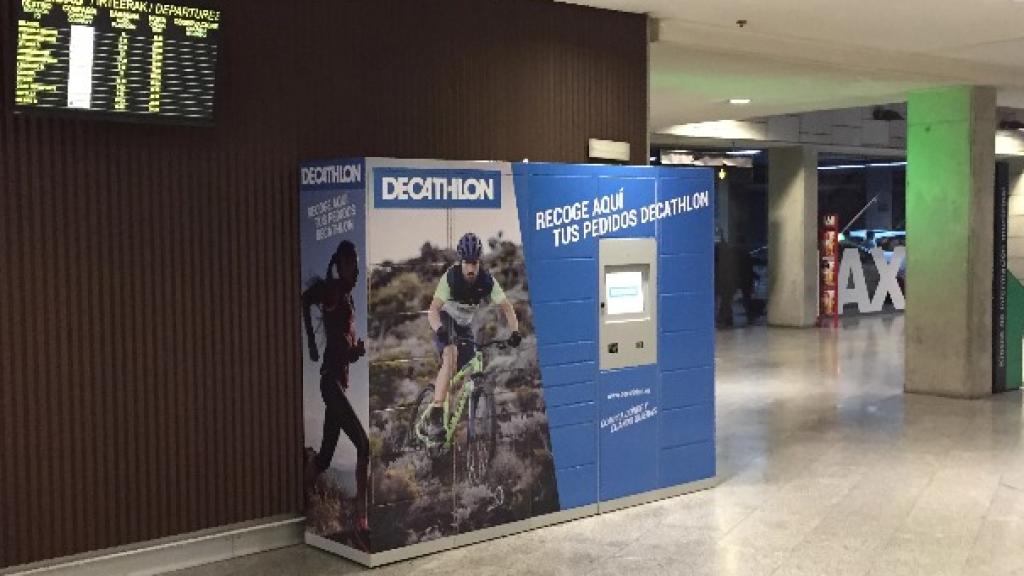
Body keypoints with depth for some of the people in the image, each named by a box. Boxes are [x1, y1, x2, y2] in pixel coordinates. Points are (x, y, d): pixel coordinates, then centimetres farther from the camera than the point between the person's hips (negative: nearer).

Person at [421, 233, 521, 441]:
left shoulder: (487, 281, -19)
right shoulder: (450, 277, -27)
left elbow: (507, 307, -18)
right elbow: (433, 310, -34)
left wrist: (515, 331, -35)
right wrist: (440, 330, -53)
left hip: (465, 326, 5)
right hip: (445, 322, -5)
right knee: (450, 358, -30)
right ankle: (435, 416, -37)